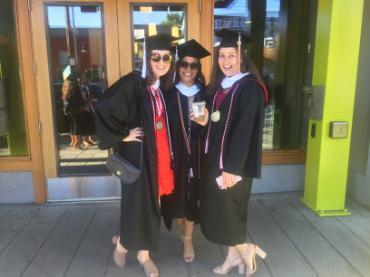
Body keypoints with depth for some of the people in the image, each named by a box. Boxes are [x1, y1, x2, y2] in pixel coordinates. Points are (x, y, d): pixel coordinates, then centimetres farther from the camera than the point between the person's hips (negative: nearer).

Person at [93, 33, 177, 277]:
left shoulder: (165, 86, 7)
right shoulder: (132, 83, -14)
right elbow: (102, 108, -21)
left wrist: (167, 156, 8)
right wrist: (122, 136, -15)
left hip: (159, 153, 6)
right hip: (138, 152, -6)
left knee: (152, 202, 13)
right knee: (137, 201, 4)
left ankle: (144, 253, 31)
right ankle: (122, 244, 33)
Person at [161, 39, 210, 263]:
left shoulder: (204, 95, 2)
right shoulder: (169, 94, -3)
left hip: (196, 154, 1)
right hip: (175, 154, -1)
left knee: (192, 195, 8)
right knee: (177, 195, 11)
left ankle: (188, 238, 27)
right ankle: (183, 230, 39)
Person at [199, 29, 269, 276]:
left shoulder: (251, 87, -15)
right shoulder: (218, 86, 9)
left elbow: (245, 131, -20)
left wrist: (232, 167, -21)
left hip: (235, 163, -8)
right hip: (215, 158, 8)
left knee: (227, 211, 0)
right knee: (220, 210, 14)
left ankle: (246, 249, 24)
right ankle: (234, 255, 31)